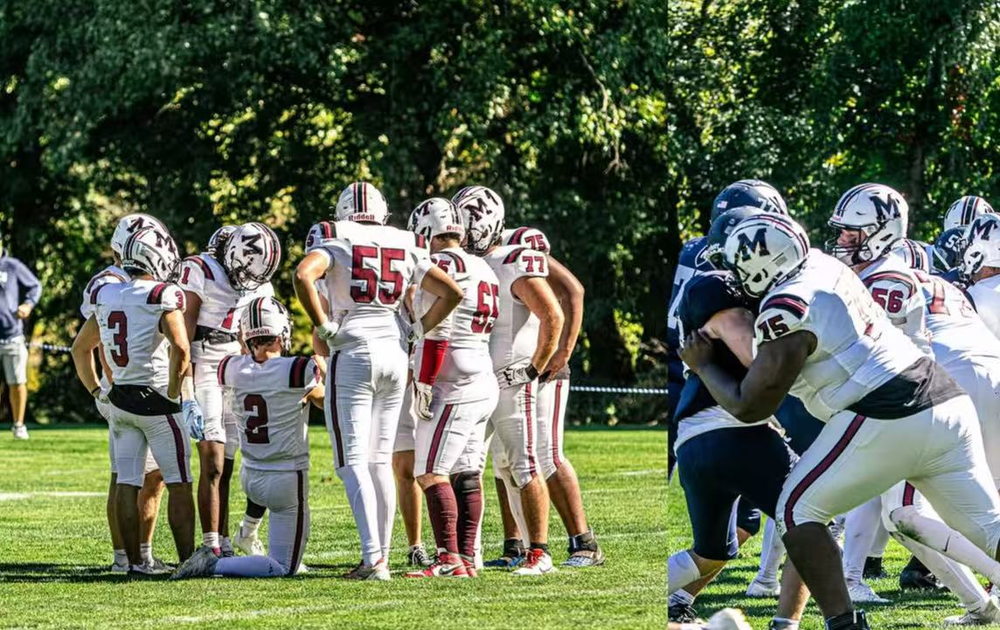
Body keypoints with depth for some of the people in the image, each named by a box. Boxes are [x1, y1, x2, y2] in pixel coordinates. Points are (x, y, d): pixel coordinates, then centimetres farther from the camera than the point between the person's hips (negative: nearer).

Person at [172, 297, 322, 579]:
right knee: (283, 569, 3)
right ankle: (214, 565, -17)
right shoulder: (299, 371, -19)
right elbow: (325, 402, 3)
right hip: (286, 482, -6)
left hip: (250, 479, 6)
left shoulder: (233, 368, -7)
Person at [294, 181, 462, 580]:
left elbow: (303, 275, -19)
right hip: (394, 353, 4)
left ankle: (373, 559, -18)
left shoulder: (334, 239, 0)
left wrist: (323, 327, -10)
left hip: (353, 354, -4)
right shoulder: (406, 248, 11)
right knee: (380, 461, 12)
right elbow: (452, 292, 9)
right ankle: (382, 555, 11)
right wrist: (418, 331, 14)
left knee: (353, 461, -5)